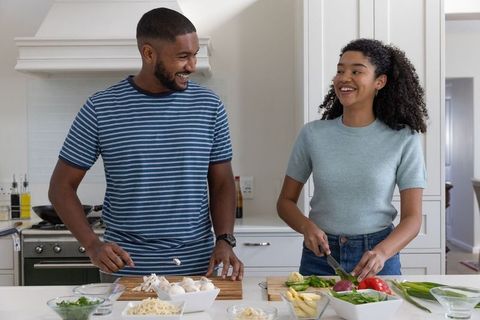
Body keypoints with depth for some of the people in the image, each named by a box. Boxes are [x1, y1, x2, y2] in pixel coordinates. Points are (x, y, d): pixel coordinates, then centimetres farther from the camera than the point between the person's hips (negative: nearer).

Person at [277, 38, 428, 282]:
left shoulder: (404, 139, -6)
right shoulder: (313, 134, -2)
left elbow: (412, 218, -6)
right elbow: (286, 201, 5)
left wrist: (381, 253, -23)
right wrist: (307, 227, -15)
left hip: (376, 259, -1)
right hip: (320, 255, 1)